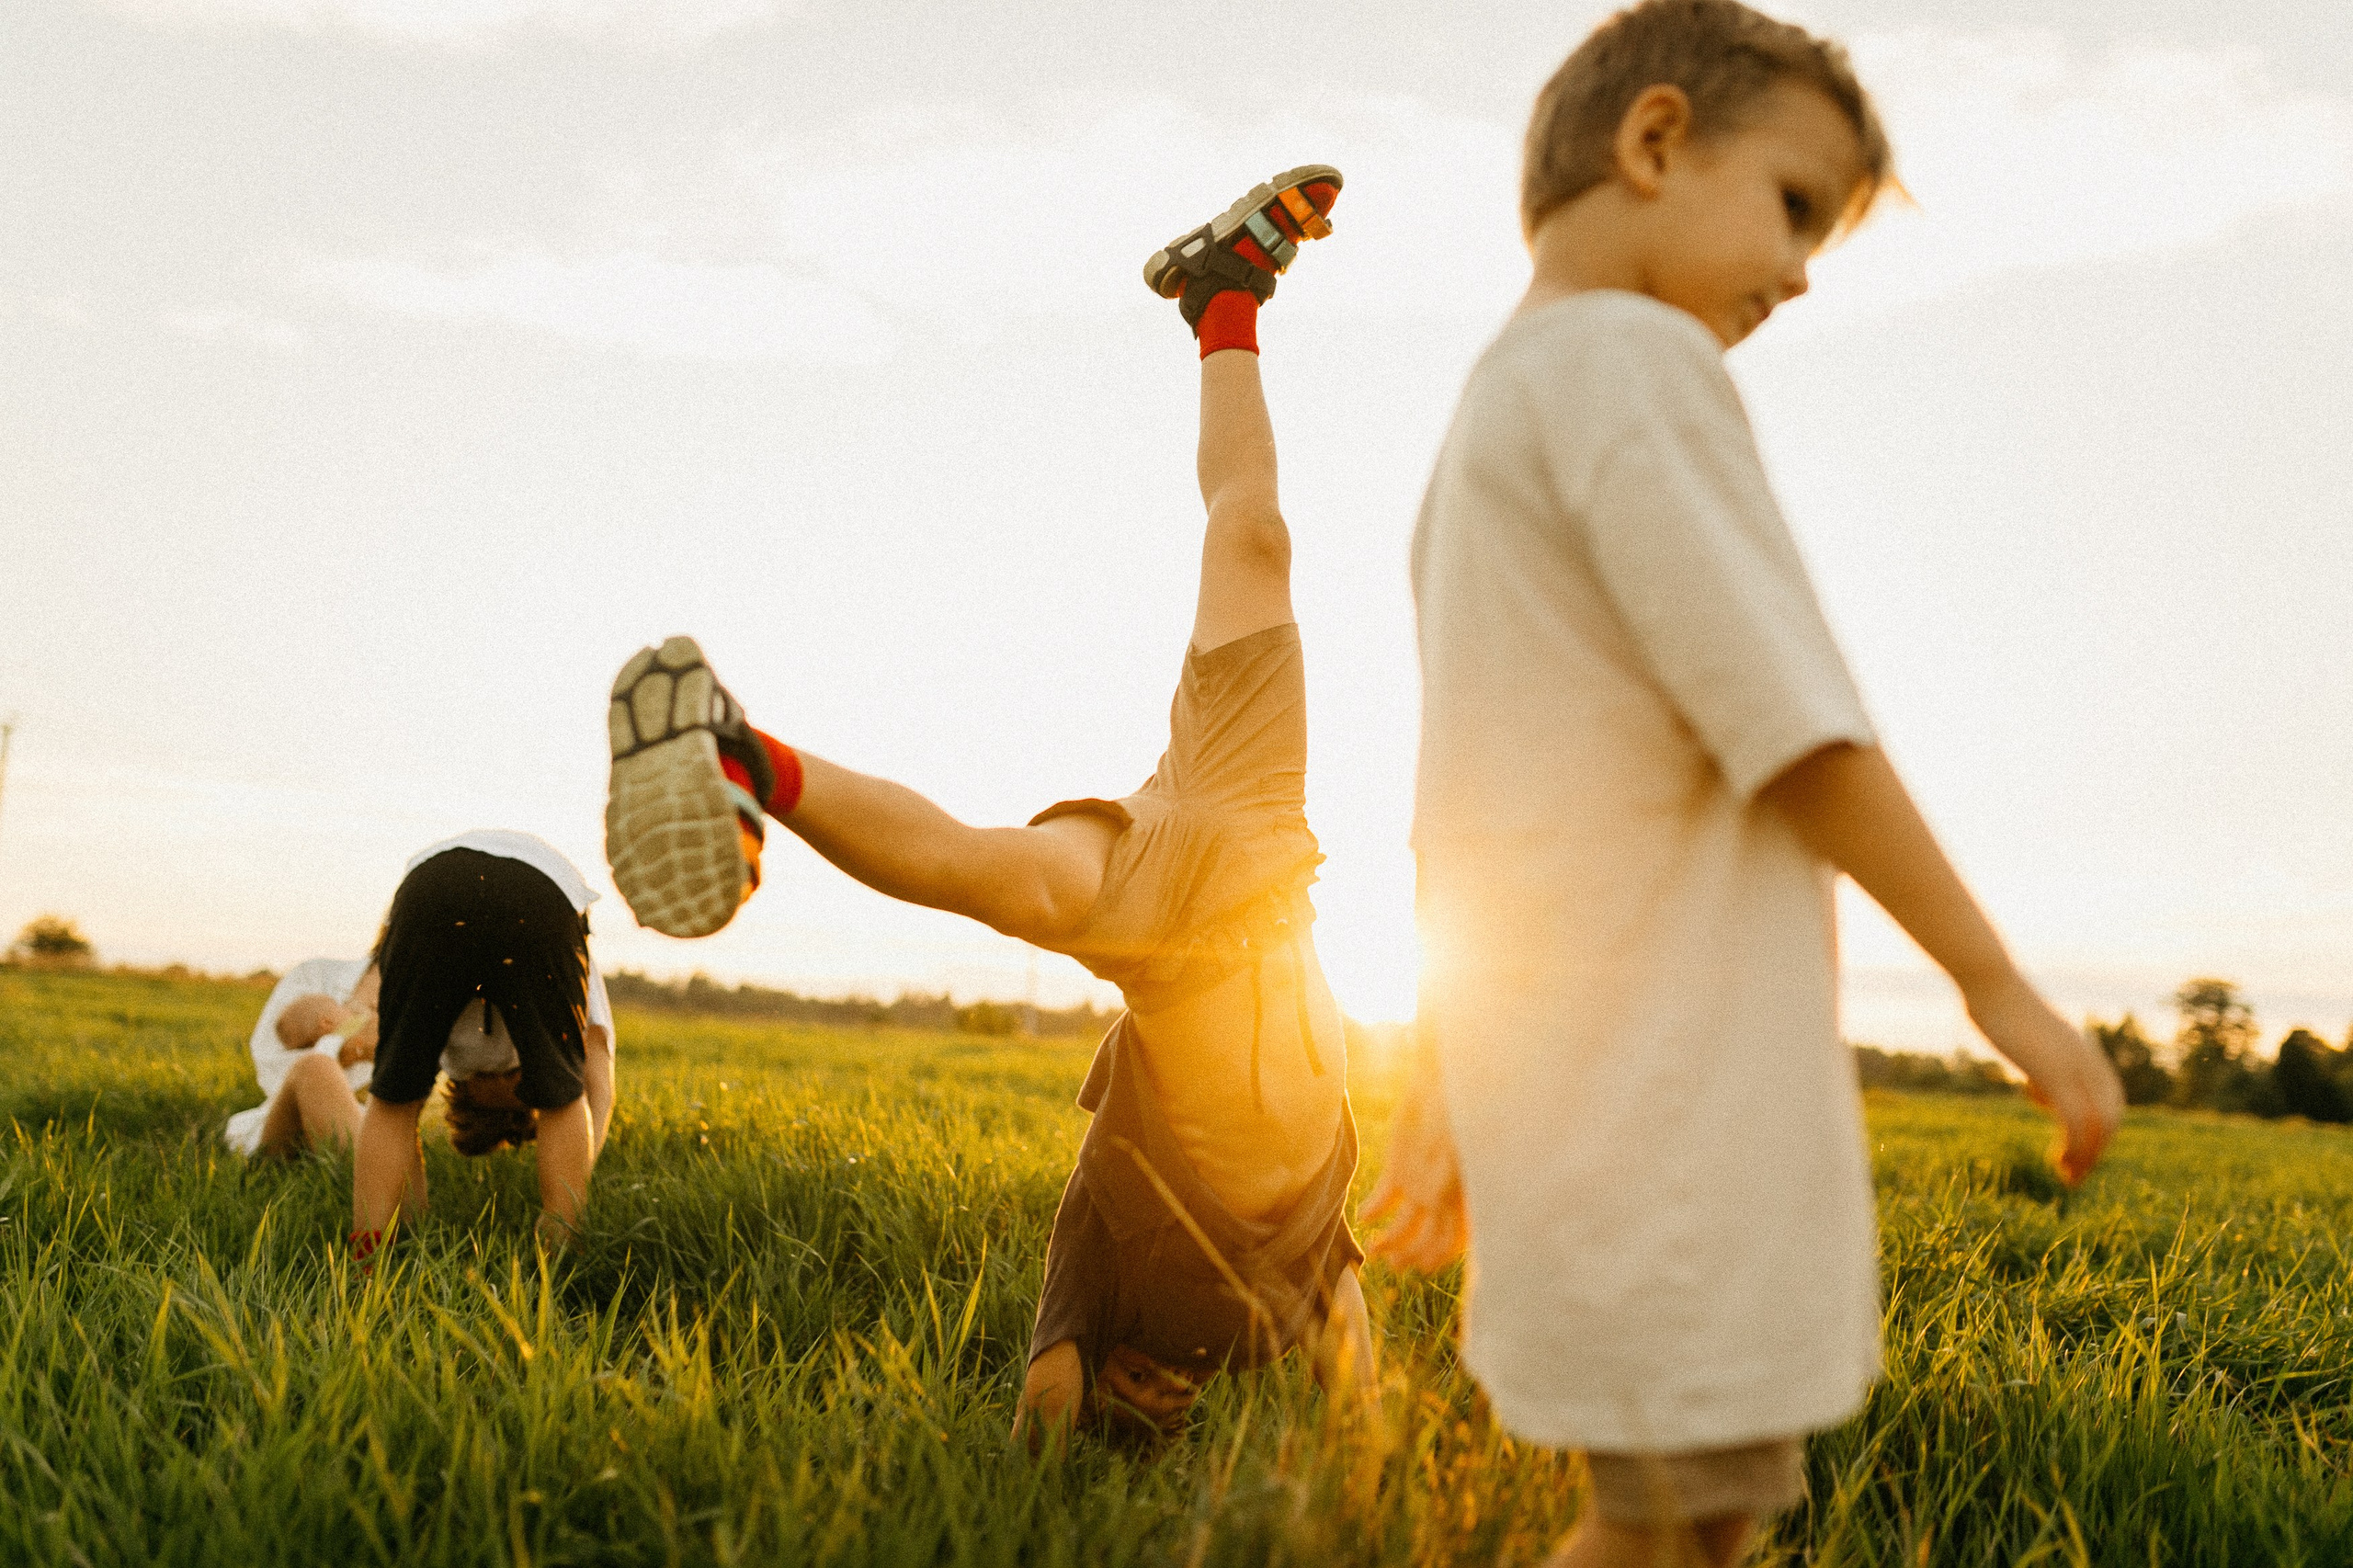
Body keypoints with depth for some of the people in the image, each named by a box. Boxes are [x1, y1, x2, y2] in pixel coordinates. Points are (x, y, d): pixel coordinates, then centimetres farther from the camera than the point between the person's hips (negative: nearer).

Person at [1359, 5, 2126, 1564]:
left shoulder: (1480, 427, 21)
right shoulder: (1634, 356, -8)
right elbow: (1791, 721, -16)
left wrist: (1449, 1086, 22)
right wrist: (1998, 979, -7)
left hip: (1566, 1076, 10)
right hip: (1679, 1080, -10)